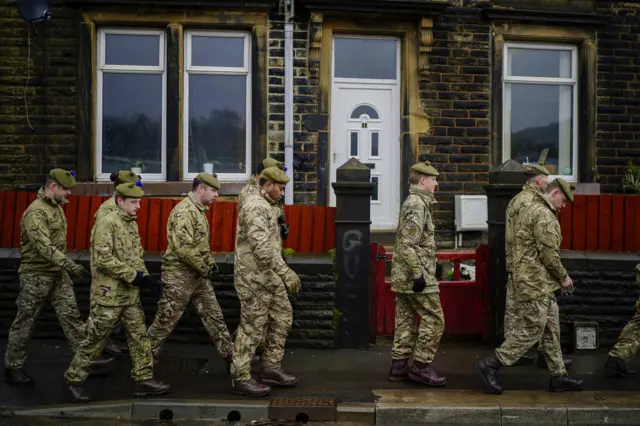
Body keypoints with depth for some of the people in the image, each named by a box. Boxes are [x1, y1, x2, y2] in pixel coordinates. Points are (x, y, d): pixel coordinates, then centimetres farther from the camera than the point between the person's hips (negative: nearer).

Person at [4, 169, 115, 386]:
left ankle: (89, 360, 8)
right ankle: (13, 368, 19)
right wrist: (69, 265, -37)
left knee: (71, 315, 6)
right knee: (25, 322, 5)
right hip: (36, 276, -8)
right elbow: (44, 246, -31)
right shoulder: (35, 212, -21)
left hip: (58, 274, 8)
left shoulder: (56, 207, 9)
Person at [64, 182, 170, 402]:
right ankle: (74, 380, 18)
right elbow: (103, 259, -22)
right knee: (95, 339, 3)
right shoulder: (107, 223, -15)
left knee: (139, 336, 9)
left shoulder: (133, 223, 10)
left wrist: (145, 276, 1)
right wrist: (132, 275, -20)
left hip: (130, 293, 8)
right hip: (108, 293, -8)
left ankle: (144, 379, 17)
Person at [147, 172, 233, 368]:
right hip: (180, 274, -9)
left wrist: (211, 264, 9)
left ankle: (230, 357, 17)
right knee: (166, 320, 2)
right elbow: (184, 248, -26)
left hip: (197, 274, 9)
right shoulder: (184, 211, -20)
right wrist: (204, 269, -16)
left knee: (214, 315, 10)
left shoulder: (199, 210, 13)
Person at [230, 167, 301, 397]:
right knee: (252, 327, -3)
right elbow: (261, 247, -28)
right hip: (255, 277, -10)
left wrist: (281, 272, 24)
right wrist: (285, 271, -31)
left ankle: (271, 369, 23)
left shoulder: (267, 206, 16)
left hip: (269, 277, 10)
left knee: (282, 317, 14)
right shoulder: (256, 207, -17)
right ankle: (240, 379, 7)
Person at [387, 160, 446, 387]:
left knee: (406, 320, 12)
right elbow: (408, 244, -23)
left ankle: (399, 366, 17)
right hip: (416, 275, -10)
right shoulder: (418, 204, -16)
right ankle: (421, 367, 4)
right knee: (433, 319, -2)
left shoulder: (412, 202, 16)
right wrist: (418, 274, -22)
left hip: (403, 276, 10)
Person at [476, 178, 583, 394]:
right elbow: (549, 253, -19)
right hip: (536, 285, -11)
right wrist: (563, 276, -5)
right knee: (529, 331, -5)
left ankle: (558, 377, 21)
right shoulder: (544, 215, -15)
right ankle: (490, 364, 0)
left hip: (541, 286, 11)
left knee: (551, 331, 14)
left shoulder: (529, 210, 18)